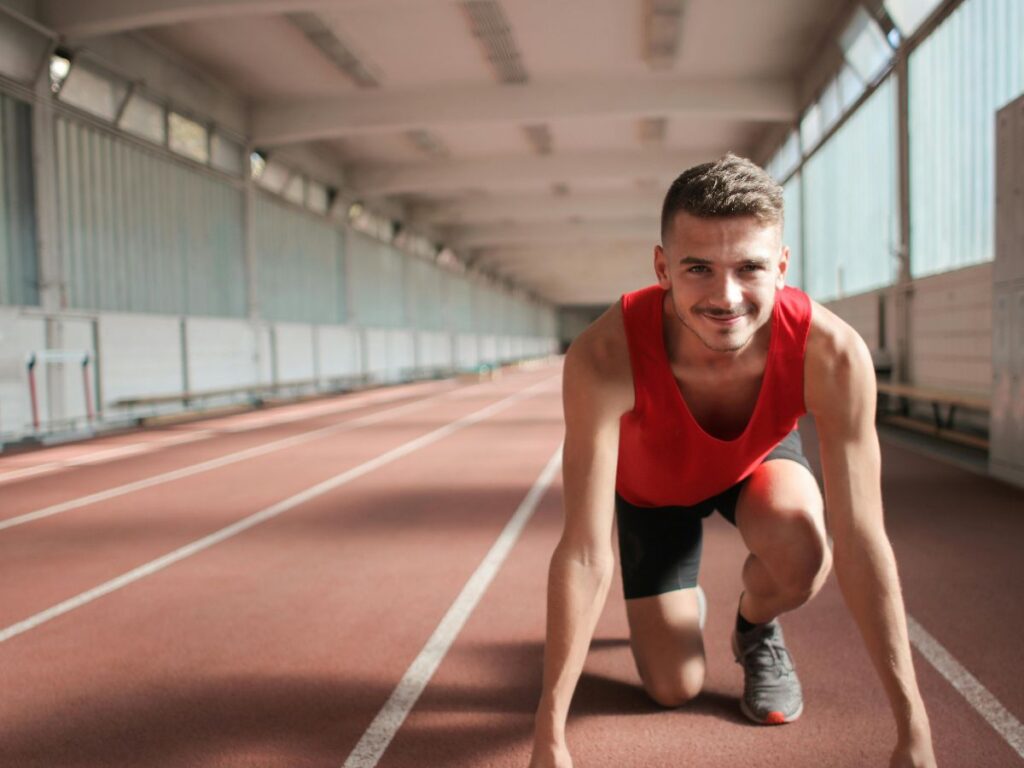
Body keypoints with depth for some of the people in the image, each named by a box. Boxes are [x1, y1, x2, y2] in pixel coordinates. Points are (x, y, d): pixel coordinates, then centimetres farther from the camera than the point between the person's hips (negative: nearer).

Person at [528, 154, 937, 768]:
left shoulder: (832, 353, -38)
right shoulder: (604, 357, -42)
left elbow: (861, 543, -32)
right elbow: (585, 554, -39)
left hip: (759, 460, 1)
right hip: (652, 484, 0)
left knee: (802, 555, -33)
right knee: (673, 689, -3)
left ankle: (757, 631, 5)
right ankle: (682, 609, 34)